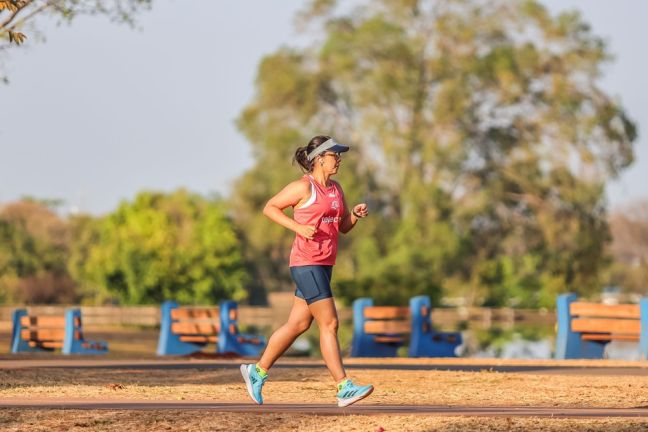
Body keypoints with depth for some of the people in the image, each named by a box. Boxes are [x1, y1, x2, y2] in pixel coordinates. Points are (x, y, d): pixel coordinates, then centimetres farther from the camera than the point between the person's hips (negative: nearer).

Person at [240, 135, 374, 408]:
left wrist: (356, 215, -1)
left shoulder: (336, 189, 14)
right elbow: (269, 208, -5)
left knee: (298, 324, 12)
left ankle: (257, 372, 25)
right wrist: (298, 227, -17)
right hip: (306, 264, -9)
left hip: (324, 265, 9)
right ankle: (344, 389, -11)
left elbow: (344, 227, 20)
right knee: (329, 324, -11)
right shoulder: (303, 187, -10)